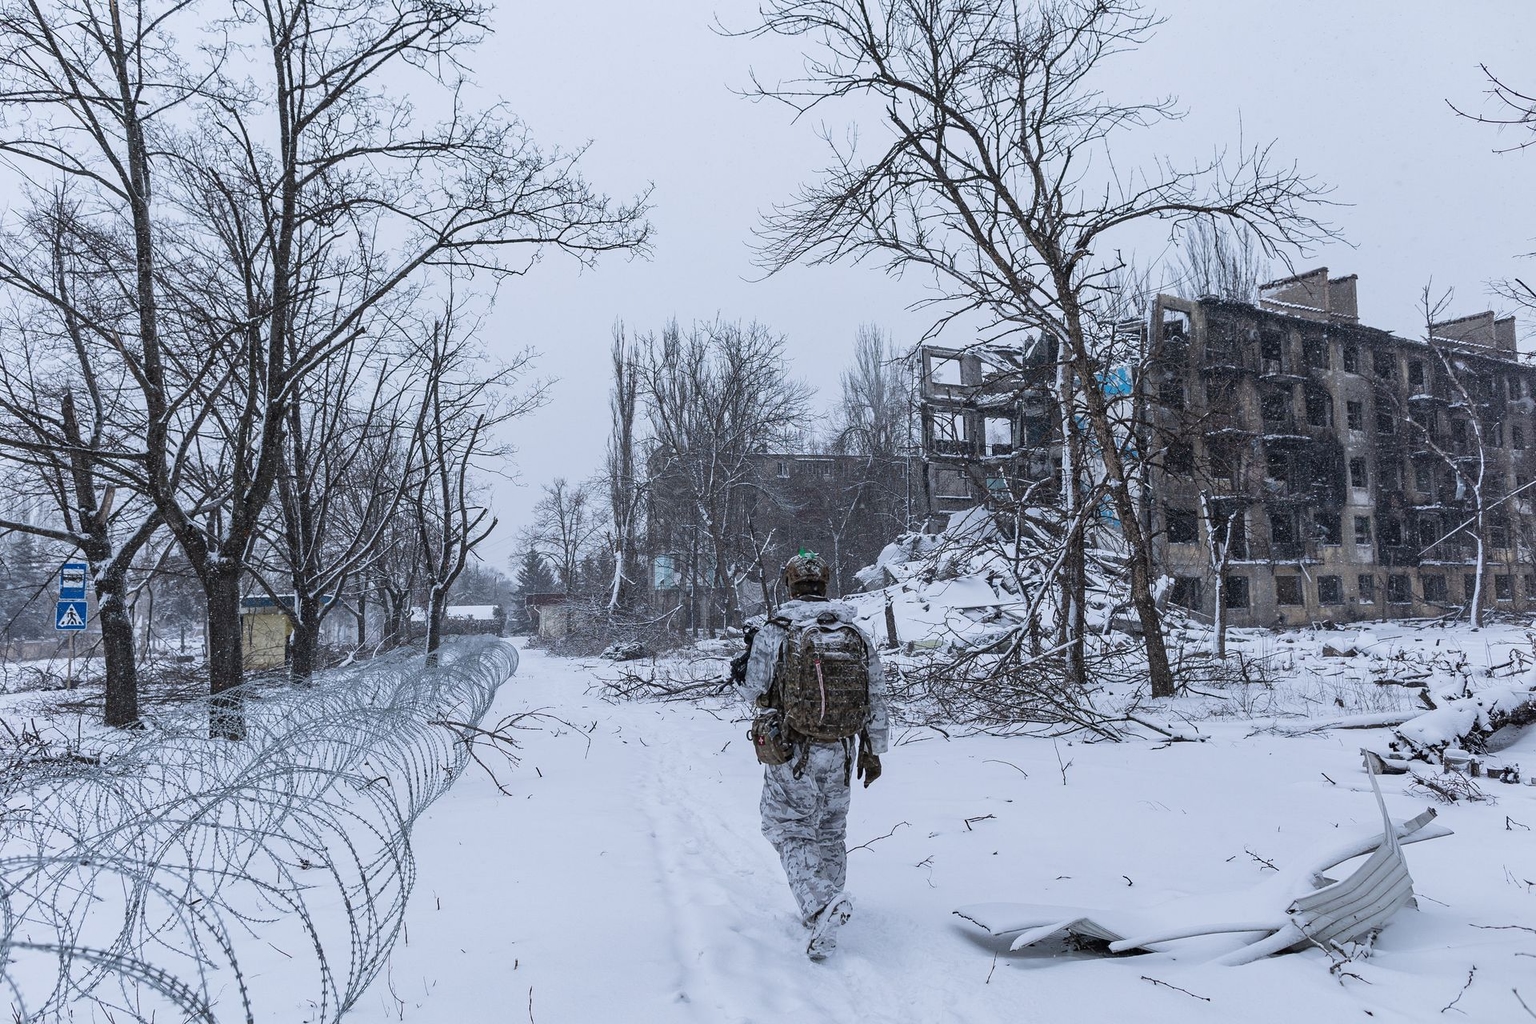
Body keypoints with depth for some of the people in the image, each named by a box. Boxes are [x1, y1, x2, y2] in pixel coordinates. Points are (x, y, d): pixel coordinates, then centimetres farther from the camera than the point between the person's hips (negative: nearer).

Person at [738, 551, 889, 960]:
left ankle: (820, 904, -15)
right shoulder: (857, 634, -1)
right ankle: (823, 906, 33)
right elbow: (876, 699, 4)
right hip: (839, 754, 4)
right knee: (830, 832, 20)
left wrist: (752, 653, 17)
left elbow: (754, 691, -3)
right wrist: (873, 751, 14)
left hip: (790, 754, -4)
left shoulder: (774, 632, -12)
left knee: (792, 833, 6)